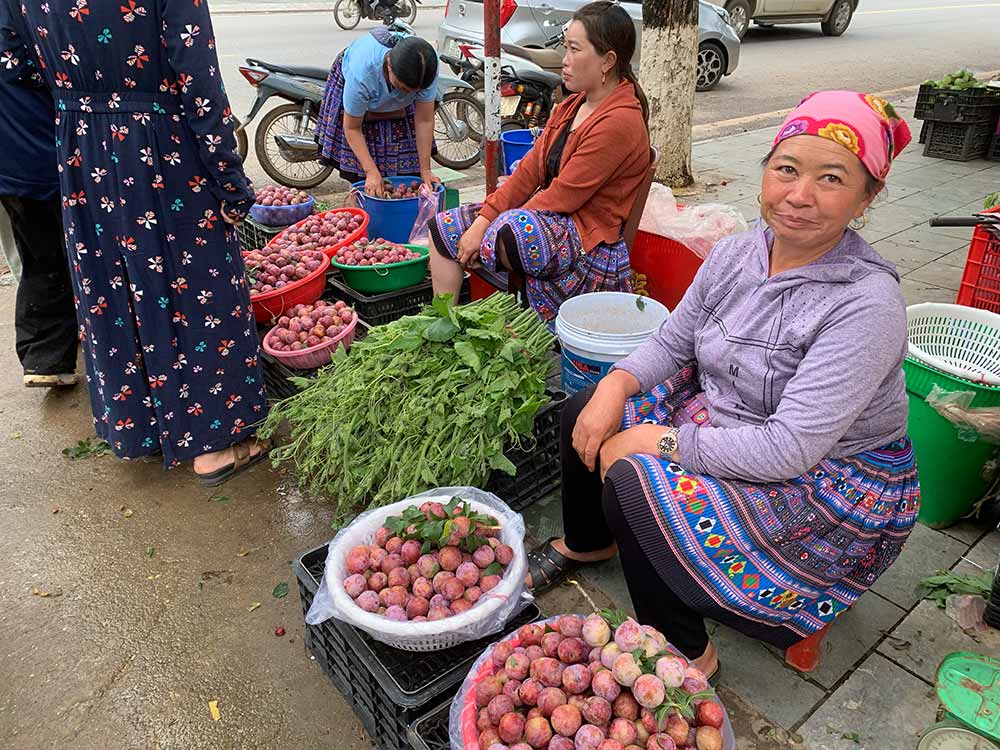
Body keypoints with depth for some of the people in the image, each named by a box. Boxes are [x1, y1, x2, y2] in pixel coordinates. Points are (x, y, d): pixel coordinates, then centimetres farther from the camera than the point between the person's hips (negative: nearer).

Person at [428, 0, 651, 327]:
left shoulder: (620, 122, -17)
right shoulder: (572, 105, 12)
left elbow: (564, 195, -20)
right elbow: (530, 170, 7)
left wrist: (490, 227, -15)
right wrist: (483, 219, -4)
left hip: (588, 237, -9)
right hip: (548, 214, 9)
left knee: (509, 229, -38)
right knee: (444, 226, 5)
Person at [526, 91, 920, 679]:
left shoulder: (867, 303, -27)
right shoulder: (737, 254, -5)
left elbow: (789, 449, -31)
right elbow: (671, 343, 5)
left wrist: (657, 441, -27)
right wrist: (616, 385, -15)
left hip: (832, 489, -7)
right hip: (722, 419, 7)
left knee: (633, 482, -26)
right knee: (587, 412, -1)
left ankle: (686, 653, -1)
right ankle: (587, 543, 26)